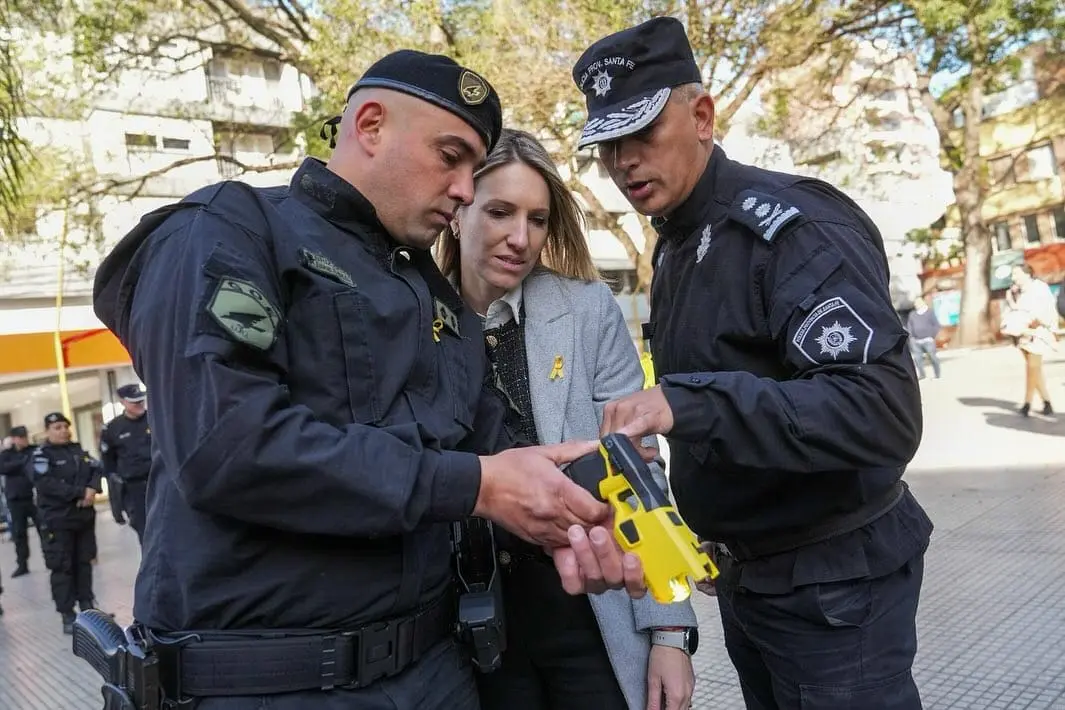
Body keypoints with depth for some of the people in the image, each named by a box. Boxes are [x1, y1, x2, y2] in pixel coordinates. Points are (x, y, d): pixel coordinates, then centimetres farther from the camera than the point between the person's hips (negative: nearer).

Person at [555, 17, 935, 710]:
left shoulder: (793, 228, -20)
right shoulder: (674, 247, 8)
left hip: (834, 582, -8)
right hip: (743, 574, 8)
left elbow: (885, 412, -31)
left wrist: (691, 402, -37)